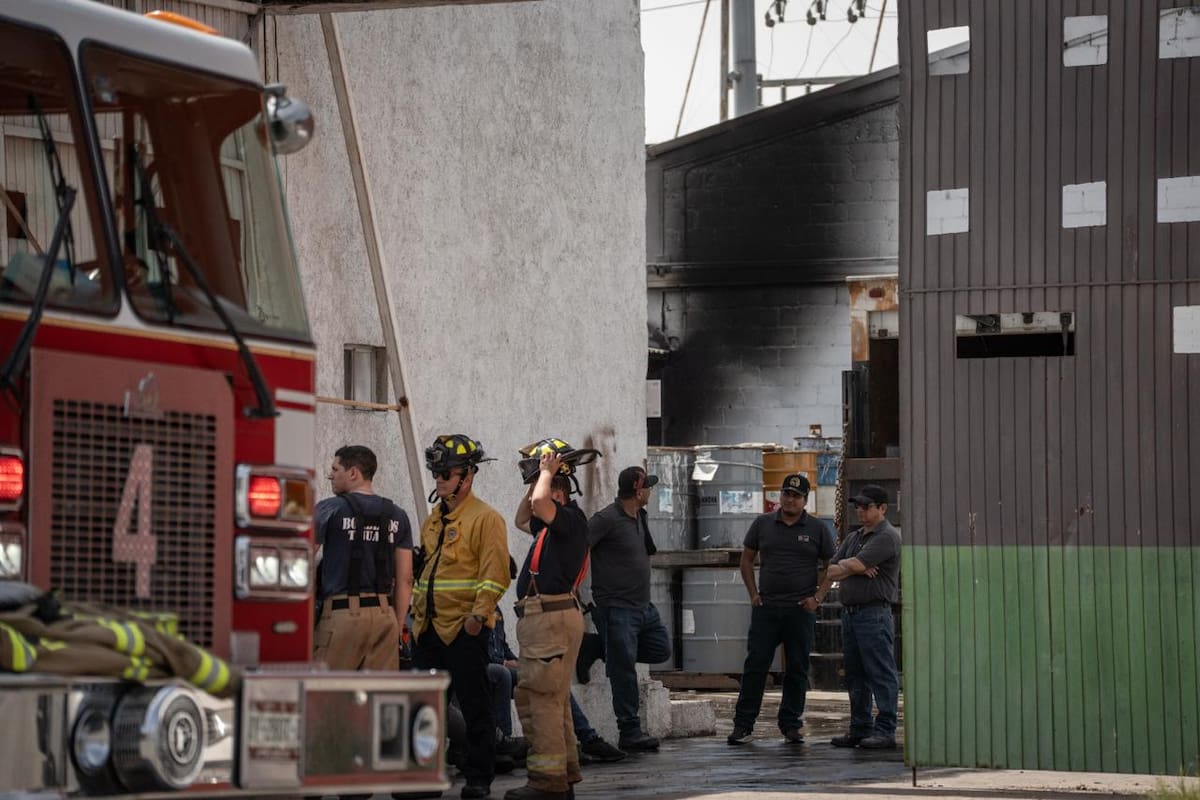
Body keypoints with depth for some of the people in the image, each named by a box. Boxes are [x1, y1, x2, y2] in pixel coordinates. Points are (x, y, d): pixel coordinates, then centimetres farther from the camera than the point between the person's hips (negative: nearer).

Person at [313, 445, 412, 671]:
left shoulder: (330, 509, -3)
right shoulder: (397, 516, 11)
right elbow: (405, 579, 9)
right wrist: (398, 626, 14)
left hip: (342, 612, -5)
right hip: (384, 614, 5)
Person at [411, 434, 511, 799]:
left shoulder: (485, 518, -7)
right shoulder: (433, 522, 17)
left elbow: (495, 574, -14)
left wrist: (478, 614, -21)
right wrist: (417, 611, 18)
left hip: (464, 629, -8)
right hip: (428, 629, 8)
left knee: (475, 707, -2)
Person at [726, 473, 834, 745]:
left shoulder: (817, 529, 5)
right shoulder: (762, 524, 8)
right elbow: (747, 559, 14)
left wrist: (817, 597, -2)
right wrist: (753, 593, 4)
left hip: (801, 610, 0)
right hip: (766, 608, 0)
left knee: (797, 669, 4)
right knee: (755, 665, -3)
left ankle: (791, 725, 13)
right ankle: (743, 725, -1)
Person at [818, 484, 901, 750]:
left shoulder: (887, 537, -8)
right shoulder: (853, 538, 20)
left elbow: (855, 565, -17)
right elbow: (831, 571, 11)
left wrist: (842, 566, 3)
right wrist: (854, 568, -6)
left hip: (874, 615, -9)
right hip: (849, 613, 9)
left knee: (881, 674, -7)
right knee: (855, 675, 11)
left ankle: (885, 731, -8)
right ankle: (859, 729, 17)